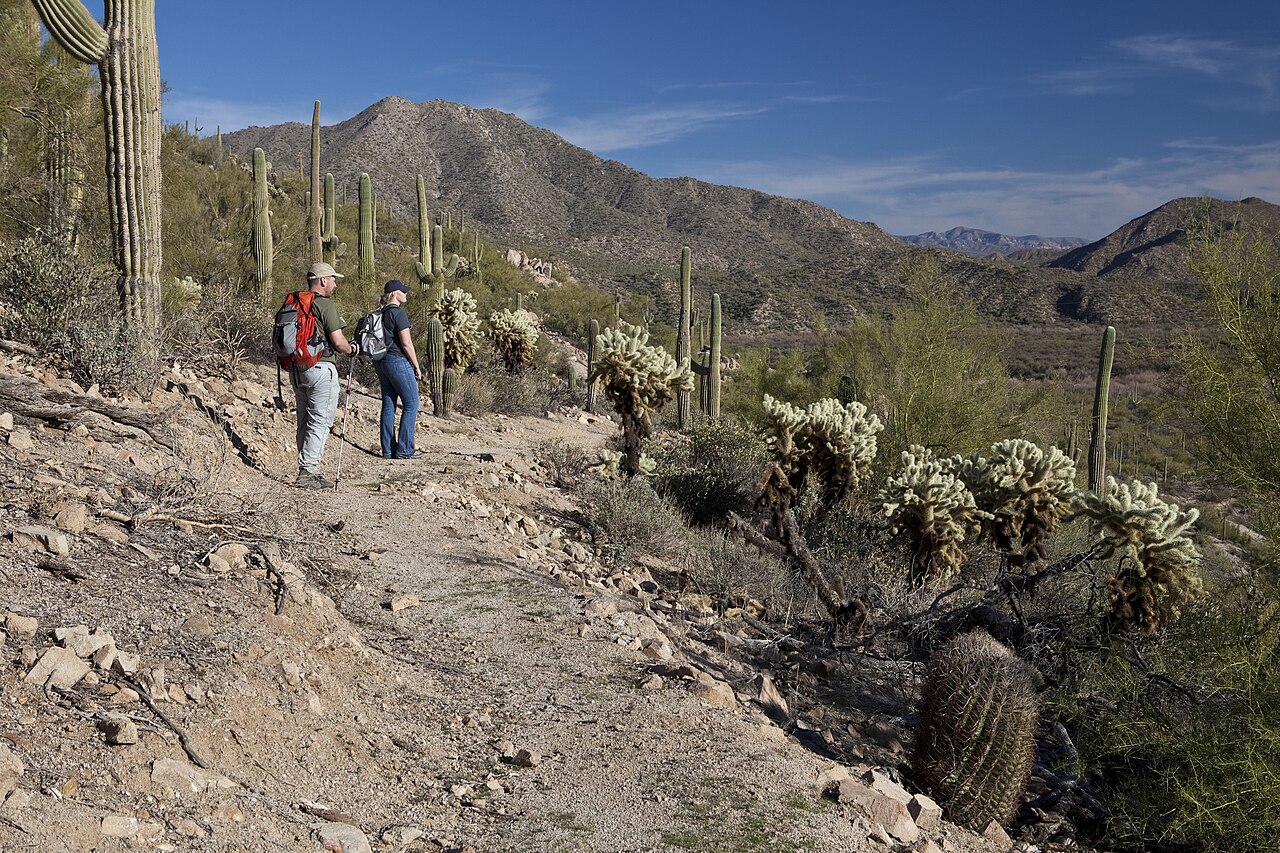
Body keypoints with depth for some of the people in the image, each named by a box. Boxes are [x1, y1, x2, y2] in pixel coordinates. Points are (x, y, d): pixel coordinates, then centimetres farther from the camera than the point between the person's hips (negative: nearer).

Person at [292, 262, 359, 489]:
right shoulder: (326, 305, -12)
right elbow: (338, 342, -16)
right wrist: (352, 350, 5)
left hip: (297, 368, 8)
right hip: (320, 368, -8)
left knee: (305, 421, 14)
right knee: (321, 421, -3)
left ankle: (308, 470, 19)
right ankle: (308, 472, -7)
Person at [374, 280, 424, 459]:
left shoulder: (380, 314, 12)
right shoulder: (399, 313, -13)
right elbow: (406, 343, -16)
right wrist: (416, 366, -9)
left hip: (381, 361, 8)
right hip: (398, 361, -8)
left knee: (388, 404, 10)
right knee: (411, 404, -1)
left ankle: (388, 449, 12)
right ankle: (404, 449, -2)